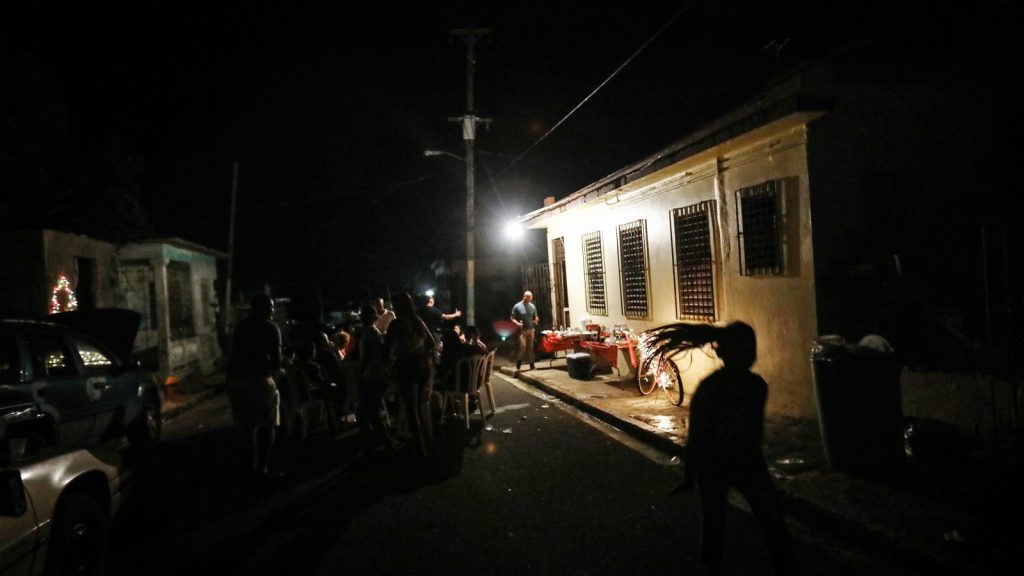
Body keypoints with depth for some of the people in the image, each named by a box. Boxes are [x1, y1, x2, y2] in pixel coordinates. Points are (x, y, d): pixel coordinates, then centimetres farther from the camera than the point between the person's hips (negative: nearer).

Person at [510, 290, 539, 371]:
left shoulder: (532, 306, 6)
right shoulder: (517, 306, -6)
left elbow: (535, 317, 19)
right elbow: (512, 318, -2)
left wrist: (536, 321, -4)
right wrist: (518, 323, -19)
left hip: (531, 330, 4)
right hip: (522, 330, -4)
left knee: (530, 347, 7)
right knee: (523, 346, -16)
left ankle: (531, 365, 13)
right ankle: (518, 364, -1)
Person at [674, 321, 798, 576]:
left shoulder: (757, 385, -5)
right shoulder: (708, 390, -19)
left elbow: (756, 427, 9)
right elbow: (696, 436, -13)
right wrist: (689, 476, -6)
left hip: (747, 461, 4)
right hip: (713, 466, -4)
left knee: (773, 519, 1)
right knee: (714, 523, 10)